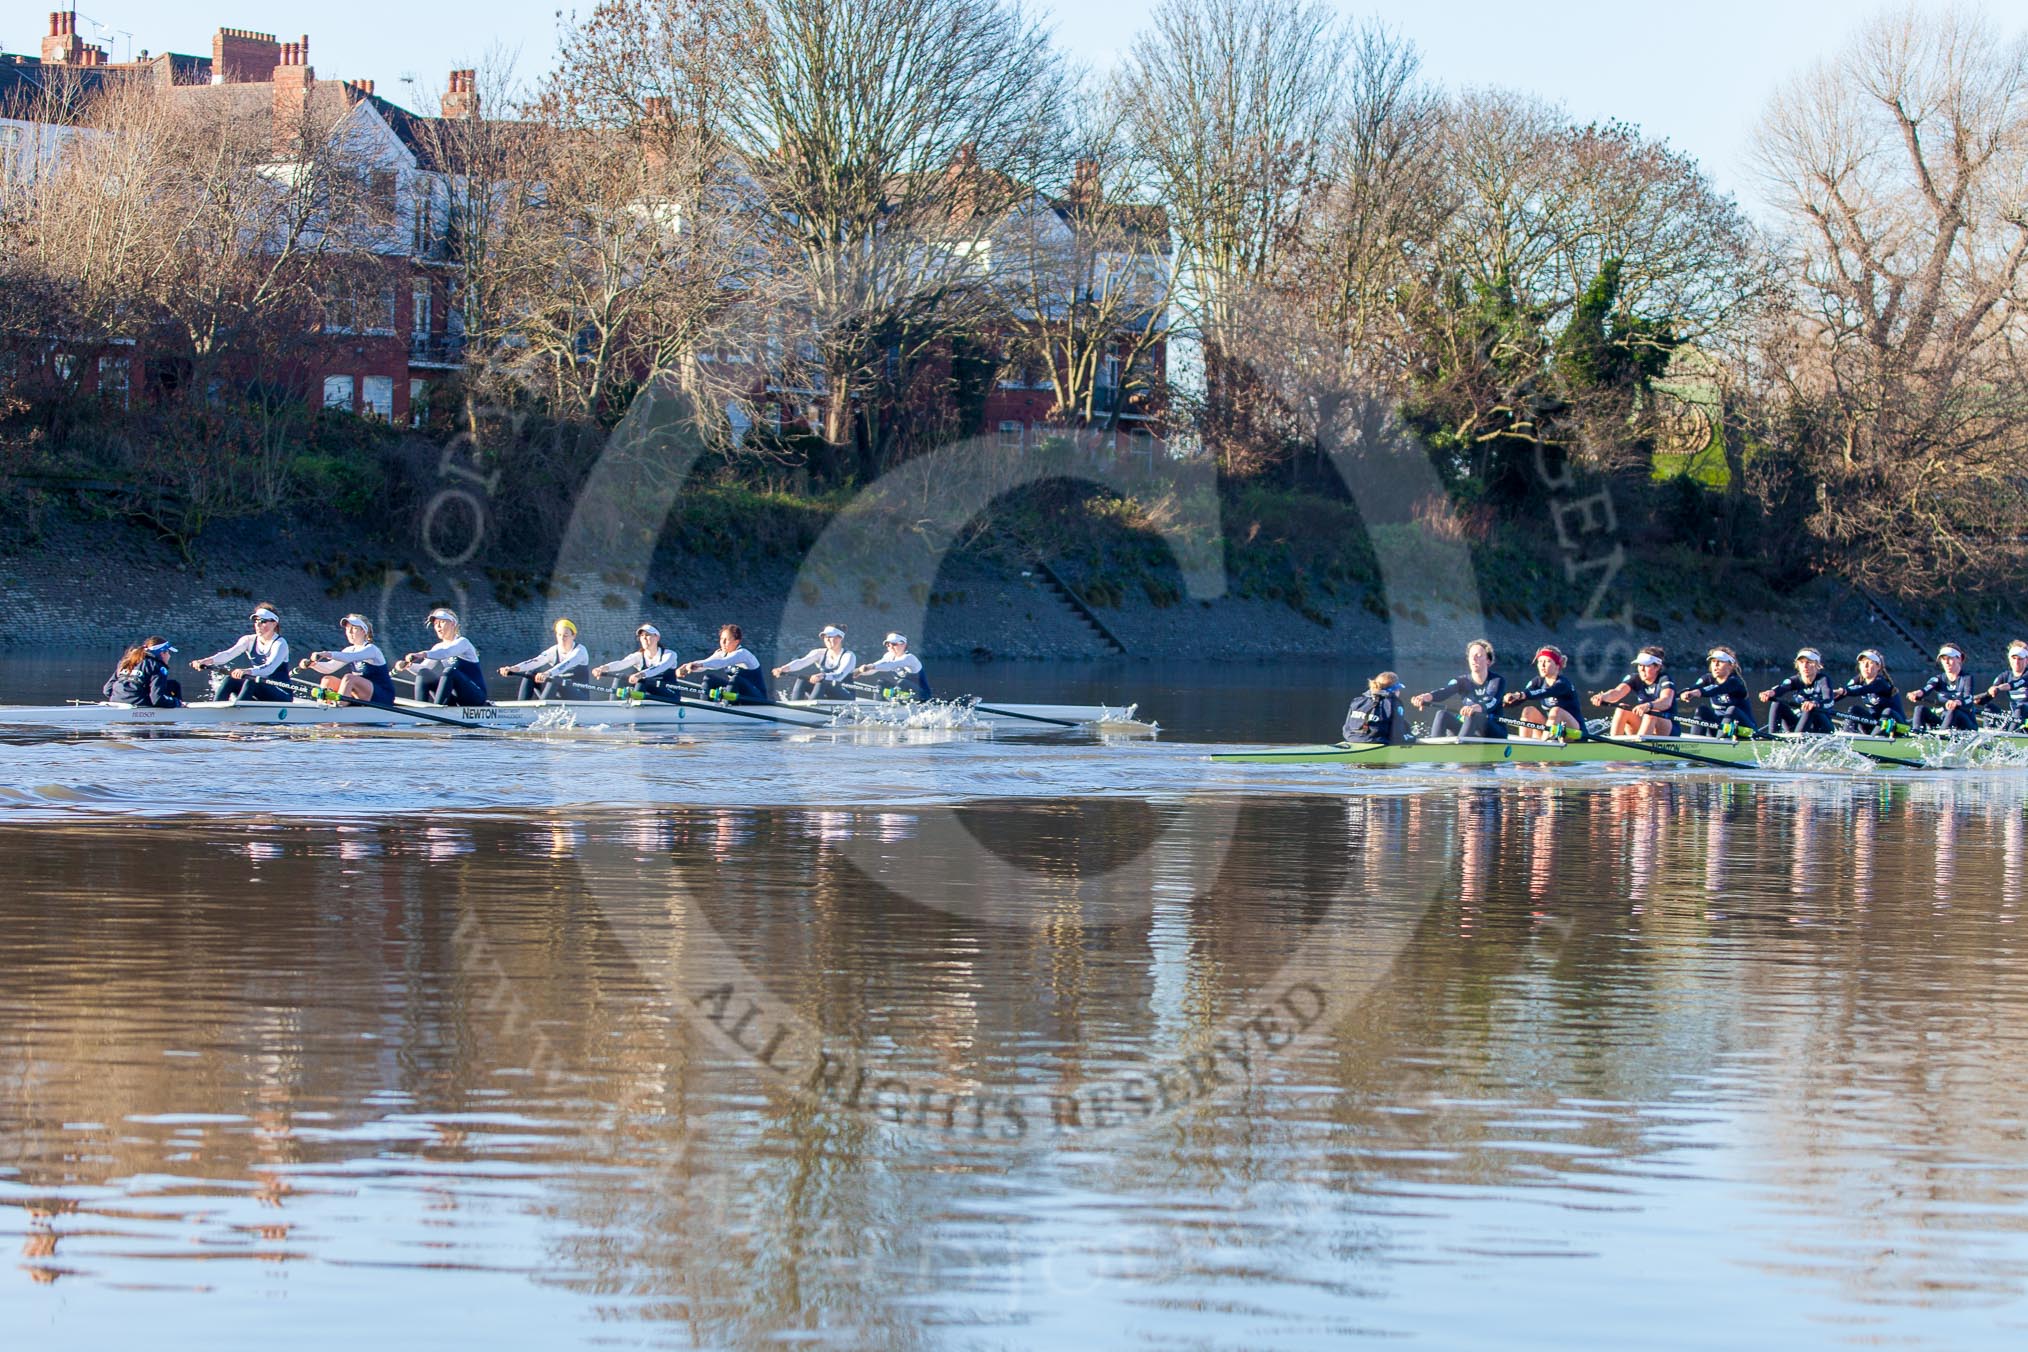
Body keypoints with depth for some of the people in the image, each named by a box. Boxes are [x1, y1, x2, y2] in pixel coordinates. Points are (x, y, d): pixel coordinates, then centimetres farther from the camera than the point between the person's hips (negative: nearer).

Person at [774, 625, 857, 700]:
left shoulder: (849, 656, -6)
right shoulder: (820, 653, 7)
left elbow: (839, 676, -24)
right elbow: (801, 662, -11)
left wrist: (823, 676, -46)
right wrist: (785, 668, -33)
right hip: (825, 697, 5)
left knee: (822, 683, -32)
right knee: (801, 680, -17)